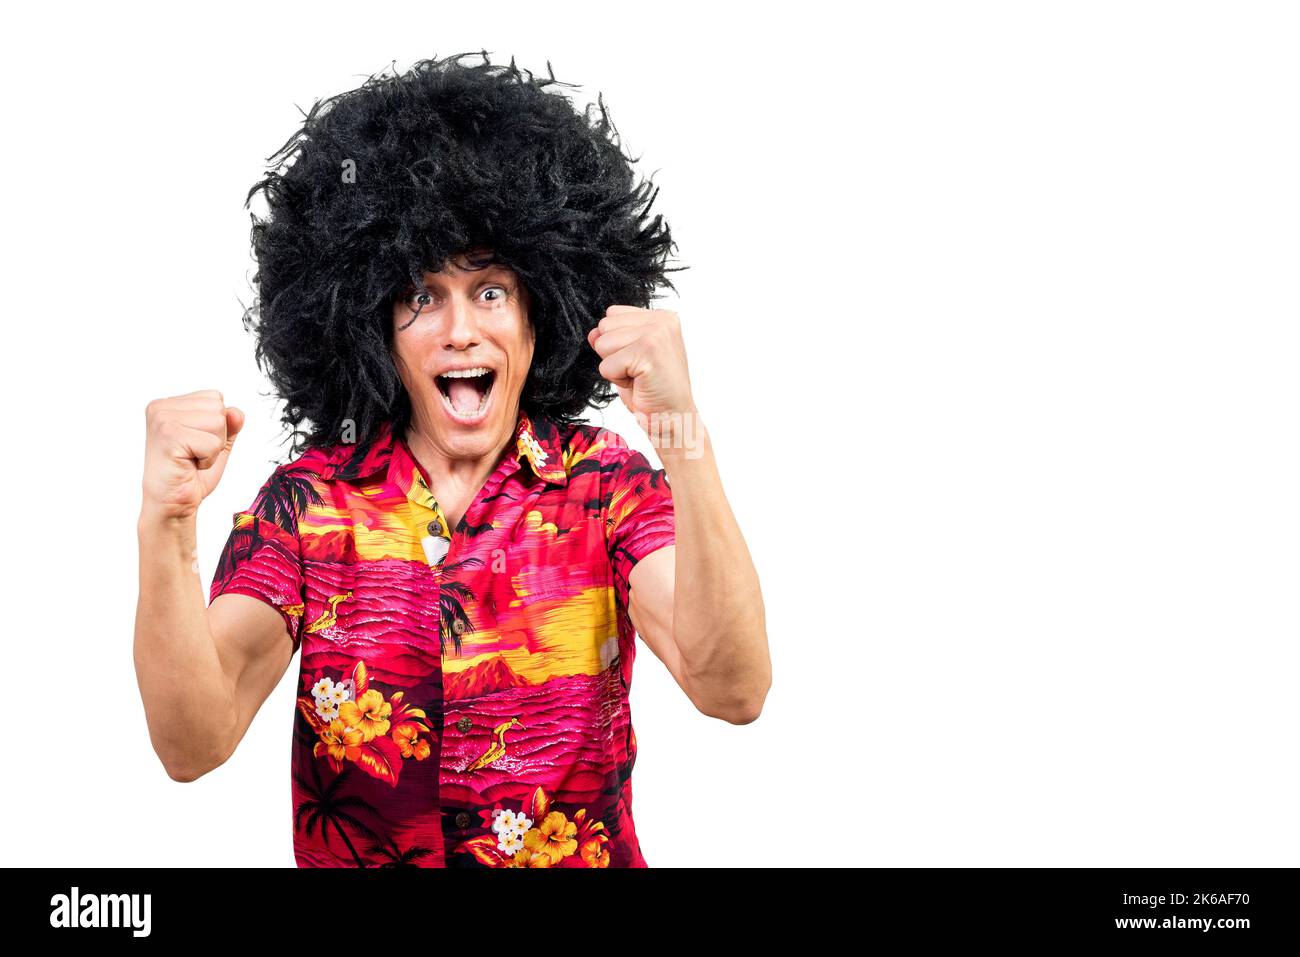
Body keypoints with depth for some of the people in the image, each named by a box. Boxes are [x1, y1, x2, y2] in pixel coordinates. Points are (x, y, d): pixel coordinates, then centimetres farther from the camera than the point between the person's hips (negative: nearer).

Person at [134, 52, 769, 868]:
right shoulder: (306, 502, -2)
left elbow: (733, 691, -20)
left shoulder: (609, 487, -5)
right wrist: (167, 525, -26)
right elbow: (193, 743, -11)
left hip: (584, 856, -1)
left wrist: (681, 433, -30)